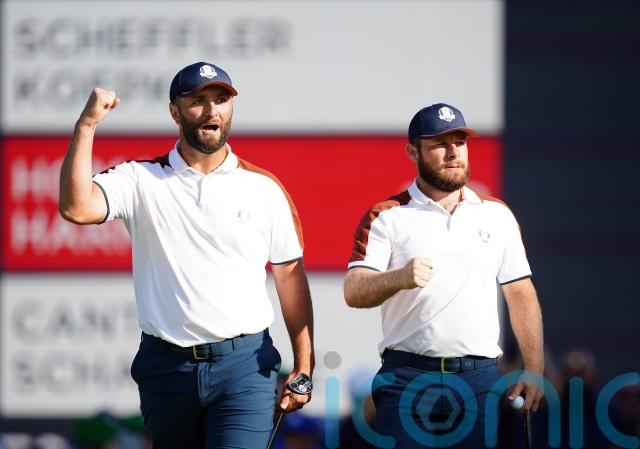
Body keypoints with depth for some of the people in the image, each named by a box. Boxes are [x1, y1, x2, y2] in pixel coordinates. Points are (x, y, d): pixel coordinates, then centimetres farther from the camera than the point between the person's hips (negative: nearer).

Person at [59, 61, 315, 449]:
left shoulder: (264, 187, 4)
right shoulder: (141, 179, 1)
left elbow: (290, 277, 7)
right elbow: (77, 208, -17)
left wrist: (303, 369, 3)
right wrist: (87, 125, -20)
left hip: (244, 364, -1)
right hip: (166, 366, 1)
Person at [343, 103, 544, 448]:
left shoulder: (496, 215, 13)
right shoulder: (386, 217, 3)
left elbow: (521, 295, 15)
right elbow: (353, 292, -7)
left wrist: (534, 370, 5)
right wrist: (398, 279, -28)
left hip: (480, 377, 2)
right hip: (407, 378, -2)